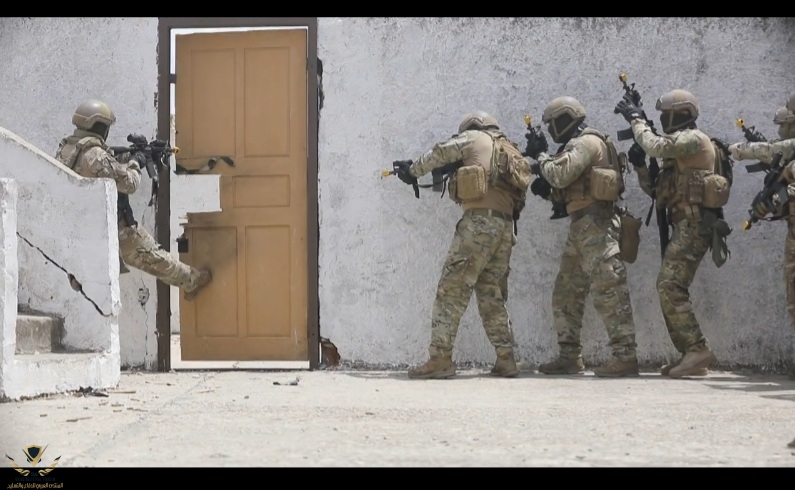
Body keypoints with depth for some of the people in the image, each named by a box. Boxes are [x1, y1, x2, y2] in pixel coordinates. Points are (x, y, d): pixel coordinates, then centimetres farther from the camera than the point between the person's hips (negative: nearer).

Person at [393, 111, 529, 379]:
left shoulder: (475, 138, 9)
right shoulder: (511, 151, 27)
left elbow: (440, 153, 2)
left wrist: (413, 170, 16)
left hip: (479, 222, -7)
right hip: (505, 226, 7)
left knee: (452, 290, -6)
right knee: (492, 294, 14)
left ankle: (440, 357, -10)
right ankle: (506, 358, 10)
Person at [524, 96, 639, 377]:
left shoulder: (586, 142, -9)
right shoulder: (578, 145, 23)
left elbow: (560, 175, -19)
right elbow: (564, 183, 21)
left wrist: (541, 156, -3)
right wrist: (541, 164, 9)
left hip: (595, 224, -11)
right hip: (581, 227, 11)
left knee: (608, 289, -13)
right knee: (566, 292, 12)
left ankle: (625, 356, -16)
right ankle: (569, 356, 17)